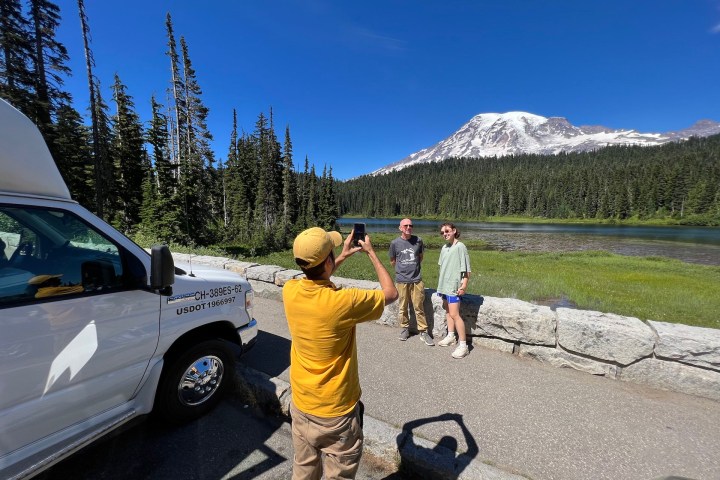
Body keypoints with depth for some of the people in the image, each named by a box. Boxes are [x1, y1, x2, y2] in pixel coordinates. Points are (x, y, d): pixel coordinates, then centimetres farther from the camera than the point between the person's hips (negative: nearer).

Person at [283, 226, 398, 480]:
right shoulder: (342, 302, -31)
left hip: (300, 405, 6)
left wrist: (343, 257, 8)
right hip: (336, 413, -5)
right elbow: (391, 294, -14)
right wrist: (372, 253, -5)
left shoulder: (290, 291, -15)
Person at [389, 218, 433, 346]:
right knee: (402, 307, 10)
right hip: (401, 280, 0)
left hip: (416, 279, 0)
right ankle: (404, 328, 29)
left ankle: (423, 332, 17)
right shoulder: (395, 243, -3)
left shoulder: (418, 240, 0)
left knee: (419, 307, 5)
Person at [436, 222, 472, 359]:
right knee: (447, 310, 18)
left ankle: (463, 345, 0)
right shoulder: (444, 247, 9)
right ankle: (451, 336, 34)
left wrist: (464, 286, -19)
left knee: (454, 314, -10)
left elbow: (466, 269, -15)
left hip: (454, 286, -8)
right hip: (444, 285, 8)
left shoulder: (460, 247, -13)